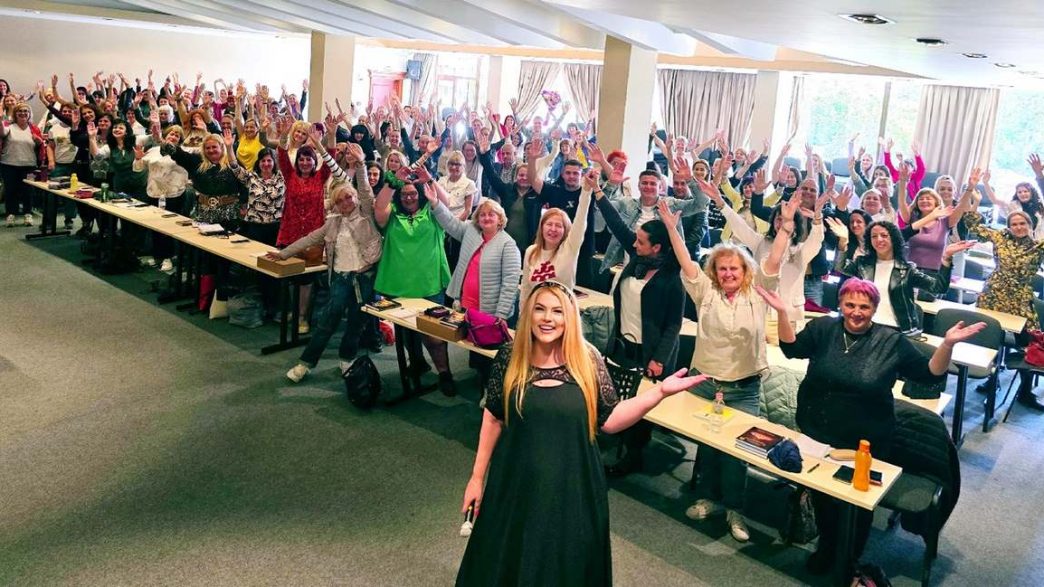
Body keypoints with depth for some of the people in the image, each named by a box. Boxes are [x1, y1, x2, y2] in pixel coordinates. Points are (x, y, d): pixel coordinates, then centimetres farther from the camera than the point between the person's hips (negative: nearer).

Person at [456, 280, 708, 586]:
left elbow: (609, 421, -8)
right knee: (506, 562, 14)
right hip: (516, 482, 1)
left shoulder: (588, 360, -9)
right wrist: (478, 477, 3)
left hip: (572, 485, 0)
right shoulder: (509, 358, -8)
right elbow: (493, 418, 1)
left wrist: (660, 391, -18)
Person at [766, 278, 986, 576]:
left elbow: (930, 374, -6)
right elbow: (792, 348, -11)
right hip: (817, 436, 1)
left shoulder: (892, 342, -6)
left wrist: (947, 344, -23)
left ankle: (852, 559, 40)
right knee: (821, 494, 19)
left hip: (865, 445, -1)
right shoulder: (823, 328, -4)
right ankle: (826, 548, 44)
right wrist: (783, 313, -25)